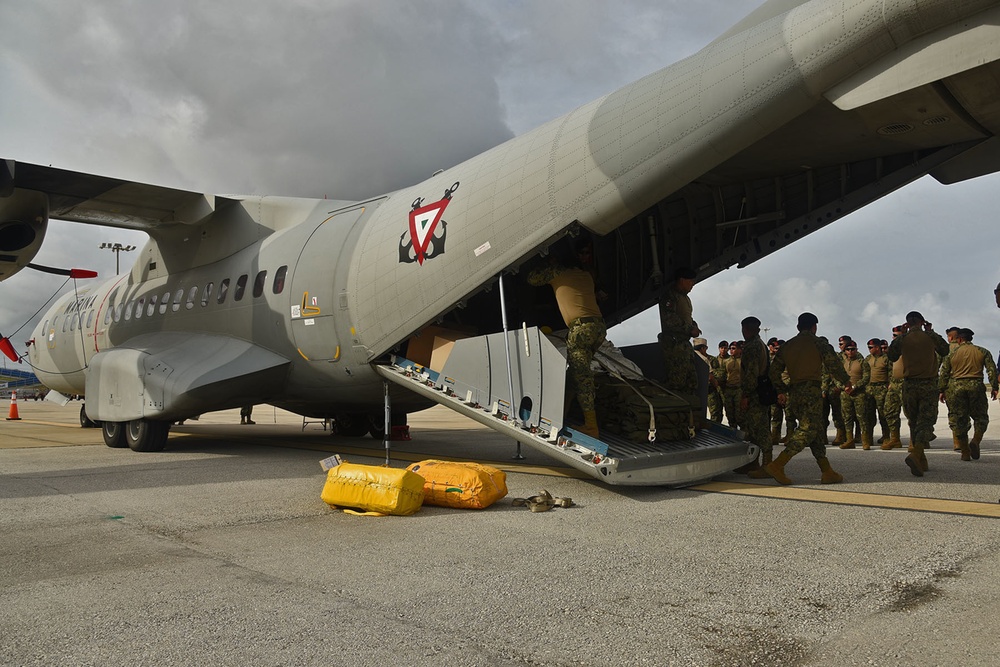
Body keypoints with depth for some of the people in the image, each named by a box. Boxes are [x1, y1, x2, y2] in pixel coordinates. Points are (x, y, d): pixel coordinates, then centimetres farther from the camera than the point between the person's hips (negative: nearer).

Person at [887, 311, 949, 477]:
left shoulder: (902, 339, -2)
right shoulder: (930, 337, -3)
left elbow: (891, 357, 13)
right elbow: (945, 351, 15)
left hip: (909, 385, 2)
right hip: (929, 384, -2)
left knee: (913, 422, 14)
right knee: (925, 422, -4)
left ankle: (922, 461, 19)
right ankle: (916, 454, -27)